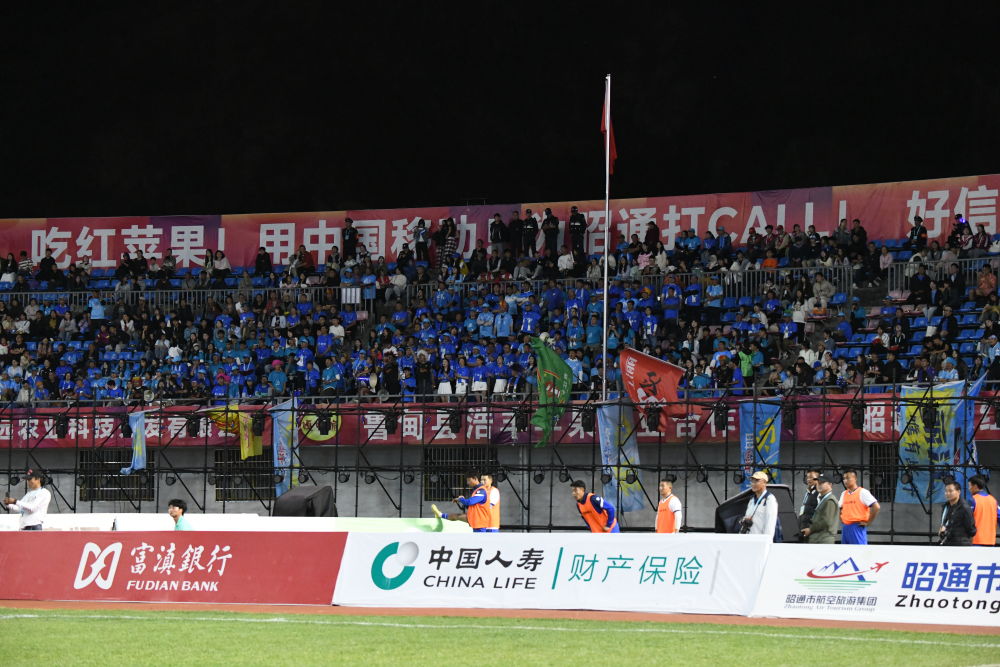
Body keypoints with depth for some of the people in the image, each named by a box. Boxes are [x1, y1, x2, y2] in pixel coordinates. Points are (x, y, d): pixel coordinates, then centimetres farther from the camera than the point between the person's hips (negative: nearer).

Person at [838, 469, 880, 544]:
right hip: (845, 529, 7)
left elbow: (876, 507, -15)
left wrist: (868, 522, -12)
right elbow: (840, 508, 31)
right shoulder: (844, 494, 14)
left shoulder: (862, 492, -7)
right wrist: (841, 519, 14)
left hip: (857, 528, -7)